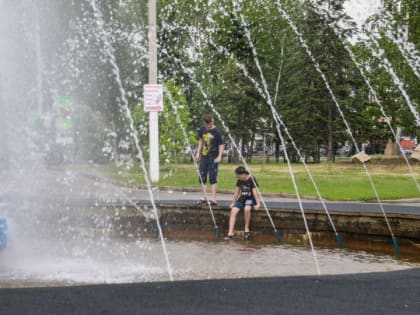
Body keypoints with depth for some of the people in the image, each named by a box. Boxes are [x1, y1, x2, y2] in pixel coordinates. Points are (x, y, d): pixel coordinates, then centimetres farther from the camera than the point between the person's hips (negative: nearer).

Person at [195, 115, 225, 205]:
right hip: (204, 157, 6)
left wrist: (220, 156, -20)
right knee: (202, 178, 10)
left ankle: (214, 199, -4)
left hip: (213, 158, -6)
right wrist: (198, 153, 18)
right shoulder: (202, 130, 6)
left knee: (213, 179, -6)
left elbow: (221, 145, -10)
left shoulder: (216, 132, -11)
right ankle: (203, 197, 21)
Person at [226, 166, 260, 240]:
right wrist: (233, 202, 14)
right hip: (242, 199, 6)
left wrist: (258, 204, -18)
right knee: (233, 211, -19)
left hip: (250, 199, -6)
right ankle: (230, 233, -21)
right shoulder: (239, 181, 7)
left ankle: (247, 229, -22)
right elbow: (237, 192, 15)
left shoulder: (251, 180, -12)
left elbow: (255, 192, -14)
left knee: (247, 209, -38)